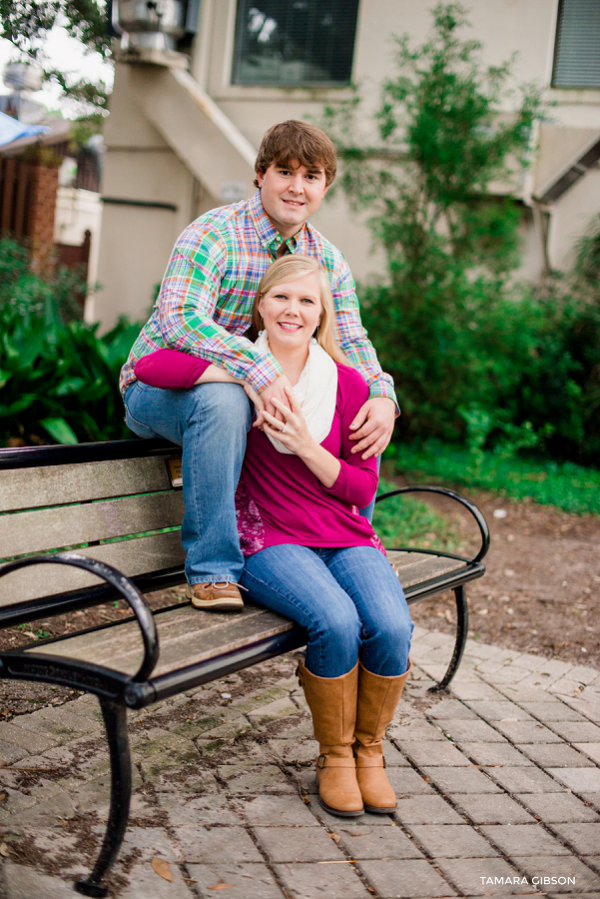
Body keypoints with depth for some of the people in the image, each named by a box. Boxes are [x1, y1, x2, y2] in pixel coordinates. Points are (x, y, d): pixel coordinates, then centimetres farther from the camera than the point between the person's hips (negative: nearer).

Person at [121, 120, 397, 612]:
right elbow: (178, 319, -33)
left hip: (266, 392, 6)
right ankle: (212, 569, -29)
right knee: (223, 397, -40)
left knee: (364, 414, -6)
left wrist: (382, 397, -23)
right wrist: (259, 368, -47)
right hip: (158, 386, -6)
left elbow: (351, 341, -1)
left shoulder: (328, 260, 2)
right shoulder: (213, 235, -20)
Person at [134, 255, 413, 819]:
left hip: (347, 538, 3)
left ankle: (369, 750, 2)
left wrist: (305, 445, -12)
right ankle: (334, 755, -4)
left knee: (391, 625, -26)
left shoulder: (348, 385, 6)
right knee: (337, 621, -31)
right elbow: (151, 366, -14)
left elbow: (362, 488, 5)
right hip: (270, 541, -2)